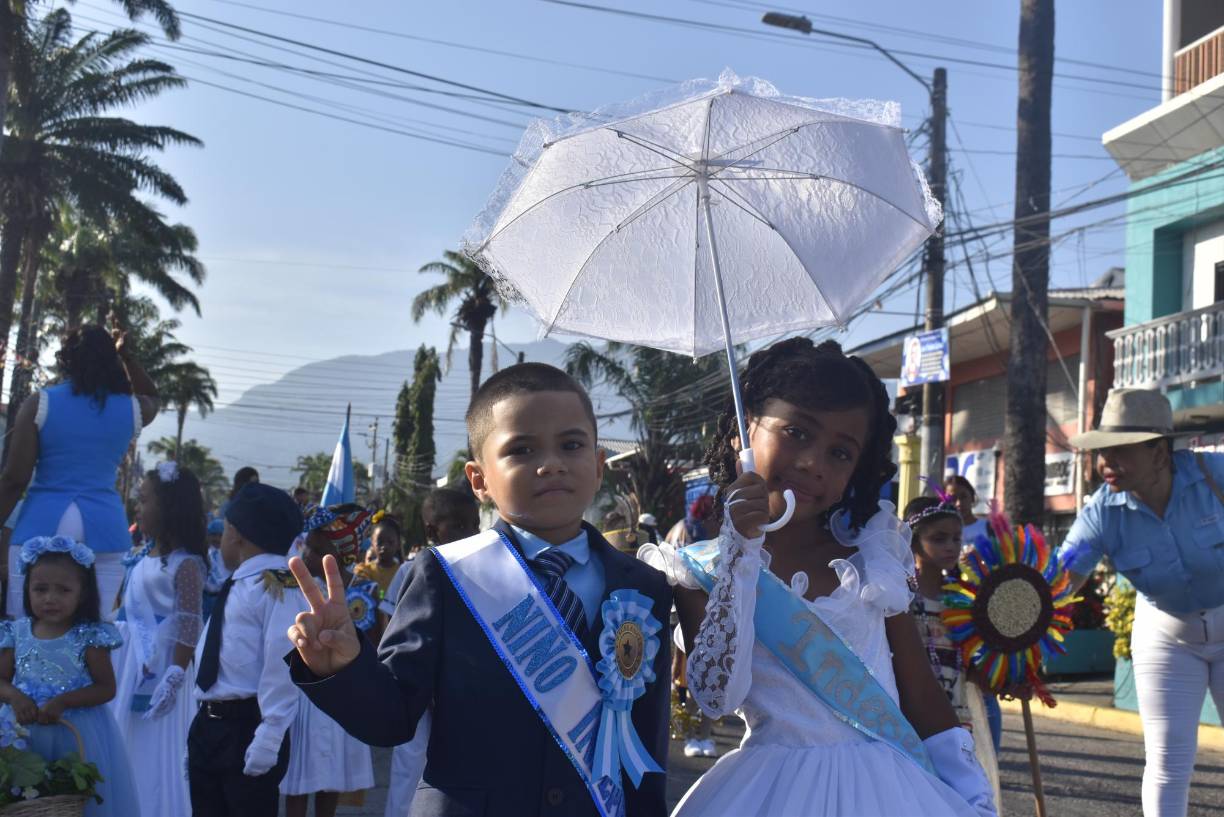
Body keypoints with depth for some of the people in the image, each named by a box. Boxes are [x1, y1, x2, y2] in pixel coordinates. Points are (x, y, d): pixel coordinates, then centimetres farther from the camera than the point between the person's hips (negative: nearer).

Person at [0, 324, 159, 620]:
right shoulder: (131, 409, 7)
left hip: (43, 522, -2)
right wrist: (126, 355, 30)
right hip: (104, 526, 2)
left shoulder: (39, 404, -1)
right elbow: (151, 397, 34)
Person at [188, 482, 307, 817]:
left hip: (247, 727, -9)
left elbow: (281, 664, -20)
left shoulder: (277, 587, -15)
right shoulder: (234, 586, 13)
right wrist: (204, 724, 18)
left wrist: (268, 738, -22)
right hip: (208, 724, 9)